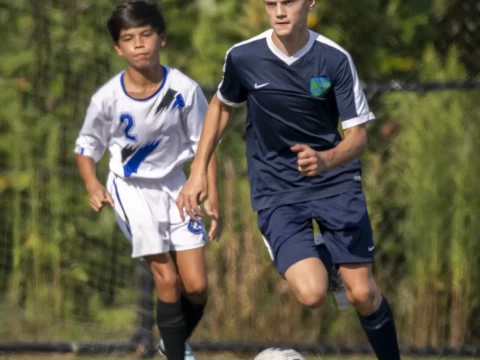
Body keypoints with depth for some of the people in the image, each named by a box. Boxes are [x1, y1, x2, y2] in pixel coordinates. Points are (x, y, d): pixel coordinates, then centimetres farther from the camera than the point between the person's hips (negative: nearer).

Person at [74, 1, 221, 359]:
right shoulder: (108, 98, -18)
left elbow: (204, 145, -4)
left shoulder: (184, 89, -17)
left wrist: (212, 197, -9)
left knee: (197, 286, 0)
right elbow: (86, 147, -2)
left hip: (175, 184, 2)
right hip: (132, 188, -2)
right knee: (167, 279, -11)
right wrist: (93, 185, -20)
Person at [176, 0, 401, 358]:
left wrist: (326, 160, -35)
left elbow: (358, 136, -13)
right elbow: (221, 106, 11)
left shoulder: (335, 59, -14)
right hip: (277, 190, 0)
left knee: (363, 294, -5)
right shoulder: (243, 57, -10)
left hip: (336, 181, 0)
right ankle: (315, 258, 16)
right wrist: (199, 171, 8)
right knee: (312, 293, -20)